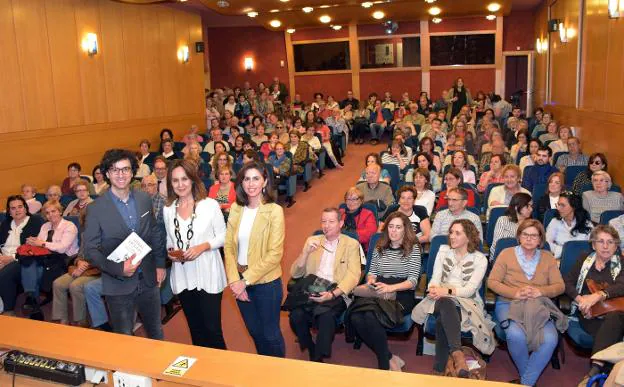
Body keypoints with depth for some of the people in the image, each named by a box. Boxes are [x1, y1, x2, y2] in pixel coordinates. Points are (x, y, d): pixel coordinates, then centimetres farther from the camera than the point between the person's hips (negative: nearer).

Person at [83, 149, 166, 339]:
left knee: (156, 334, 19)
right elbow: (90, 250, -10)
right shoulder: (96, 208, -10)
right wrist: (119, 269, -21)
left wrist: (160, 264, 7)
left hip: (148, 280, 4)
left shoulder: (144, 199, 1)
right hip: (118, 284, -3)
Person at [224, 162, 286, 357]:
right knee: (254, 331, 21)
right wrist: (234, 280, -10)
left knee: (270, 334, 11)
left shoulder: (274, 211, -14)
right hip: (241, 282, 5)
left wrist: (246, 280, -16)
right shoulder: (235, 209, 0)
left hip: (266, 282, -4)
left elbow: (274, 254, -17)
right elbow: (229, 246, 0)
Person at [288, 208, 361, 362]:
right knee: (296, 315, -27)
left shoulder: (351, 244, 8)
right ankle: (312, 352, -2)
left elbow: (353, 275, -5)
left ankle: (317, 359, -14)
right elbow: (295, 274, 11)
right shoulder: (312, 241, 16)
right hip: (311, 291, 3)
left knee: (326, 316, -34)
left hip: (336, 294, -2)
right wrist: (306, 252, -7)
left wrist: (332, 294, -21)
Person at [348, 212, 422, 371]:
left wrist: (391, 287, -22)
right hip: (378, 293, 5)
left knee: (371, 316, -34)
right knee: (355, 317, -28)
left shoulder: (413, 248, 4)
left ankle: (385, 364, -15)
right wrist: (370, 281, -2)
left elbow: (413, 280, -5)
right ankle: (389, 358, -15)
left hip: (401, 294, -4)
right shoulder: (379, 247, 18)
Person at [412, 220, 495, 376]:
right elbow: (435, 278, 6)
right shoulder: (443, 250, 14)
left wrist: (447, 291, -25)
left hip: (466, 302, -1)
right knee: (446, 303, -40)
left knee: (442, 321, -38)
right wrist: (434, 289, -19)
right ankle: (457, 354, -55)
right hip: (442, 299, 1)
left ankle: (439, 370, -39)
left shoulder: (480, 259, 3)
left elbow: (470, 289, -8)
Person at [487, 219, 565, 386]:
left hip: (539, 306, 2)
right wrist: (515, 293, -15)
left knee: (550, 339, -29)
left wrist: (540, 291, -13)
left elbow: (560, 286, 8)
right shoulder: (507, 253, 8)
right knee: (516, 335, -34)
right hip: (508, 303, -2)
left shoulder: (548, 257, 15)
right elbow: (492, 281, 2)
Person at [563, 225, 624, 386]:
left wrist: (598, 296, -25)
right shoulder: (585, 260, 17)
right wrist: (579, 298, -9)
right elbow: (567, 282, 11)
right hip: (588, 313, 1)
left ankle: (595, 369, -45)